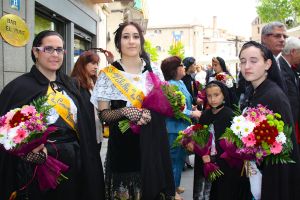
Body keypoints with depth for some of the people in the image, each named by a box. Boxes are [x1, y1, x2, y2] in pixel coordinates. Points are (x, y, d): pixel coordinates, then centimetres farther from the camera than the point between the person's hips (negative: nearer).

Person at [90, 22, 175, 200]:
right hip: (122, 146, -2)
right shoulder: (108, 74, 0)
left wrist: (150, 113, -10)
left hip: (152, 145, 2)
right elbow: (104, 114, -2)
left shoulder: (153, 71, 7)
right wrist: (124, 111, -20)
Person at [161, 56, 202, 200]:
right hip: (174, 129, -10)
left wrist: (193, 108, 5)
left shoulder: (180, 82, 9)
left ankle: (175, 185, 37)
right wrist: (192, 114, -23)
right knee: (174, 159, 2)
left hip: (183, 127, 10)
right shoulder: (170, 85, -21)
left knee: (180, 157, 21)